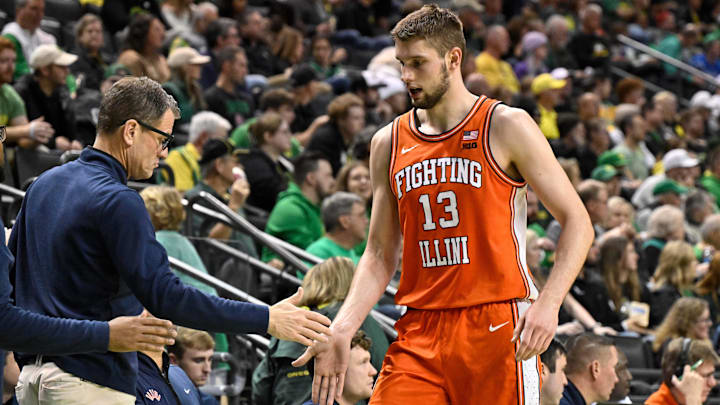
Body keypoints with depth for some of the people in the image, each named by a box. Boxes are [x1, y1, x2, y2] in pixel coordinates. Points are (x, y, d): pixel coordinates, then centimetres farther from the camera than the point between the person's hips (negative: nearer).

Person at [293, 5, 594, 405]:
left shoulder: (506, 127, -1)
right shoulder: (388, 143, 12)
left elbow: (577, 222, -2)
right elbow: (379, 255, 15)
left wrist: (547, 304, -17)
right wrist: (340, 331, 1)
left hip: (497, 327, -4)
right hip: (419, 334, 4)